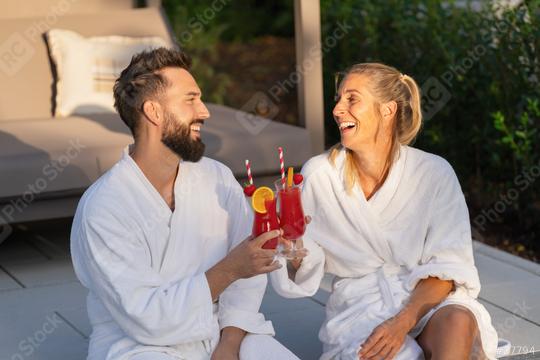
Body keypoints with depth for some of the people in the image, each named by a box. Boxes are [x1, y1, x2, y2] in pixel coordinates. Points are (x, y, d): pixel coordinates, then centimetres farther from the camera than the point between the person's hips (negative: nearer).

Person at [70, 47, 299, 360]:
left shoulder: (218, 178, 2)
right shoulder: (102, 208, -15)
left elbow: (248, 270, 0)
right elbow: (145, 319, -18)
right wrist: (228, 270, -20)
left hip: (224, 333, 4)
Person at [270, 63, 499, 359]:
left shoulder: (433, 173, -4)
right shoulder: (319, 174, -2)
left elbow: (445, 266, -8)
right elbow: (304, 276, 3)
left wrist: (402, 322, -24)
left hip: (427, 301, 1)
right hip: (357, 305, -1)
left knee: (458, 320, -34)